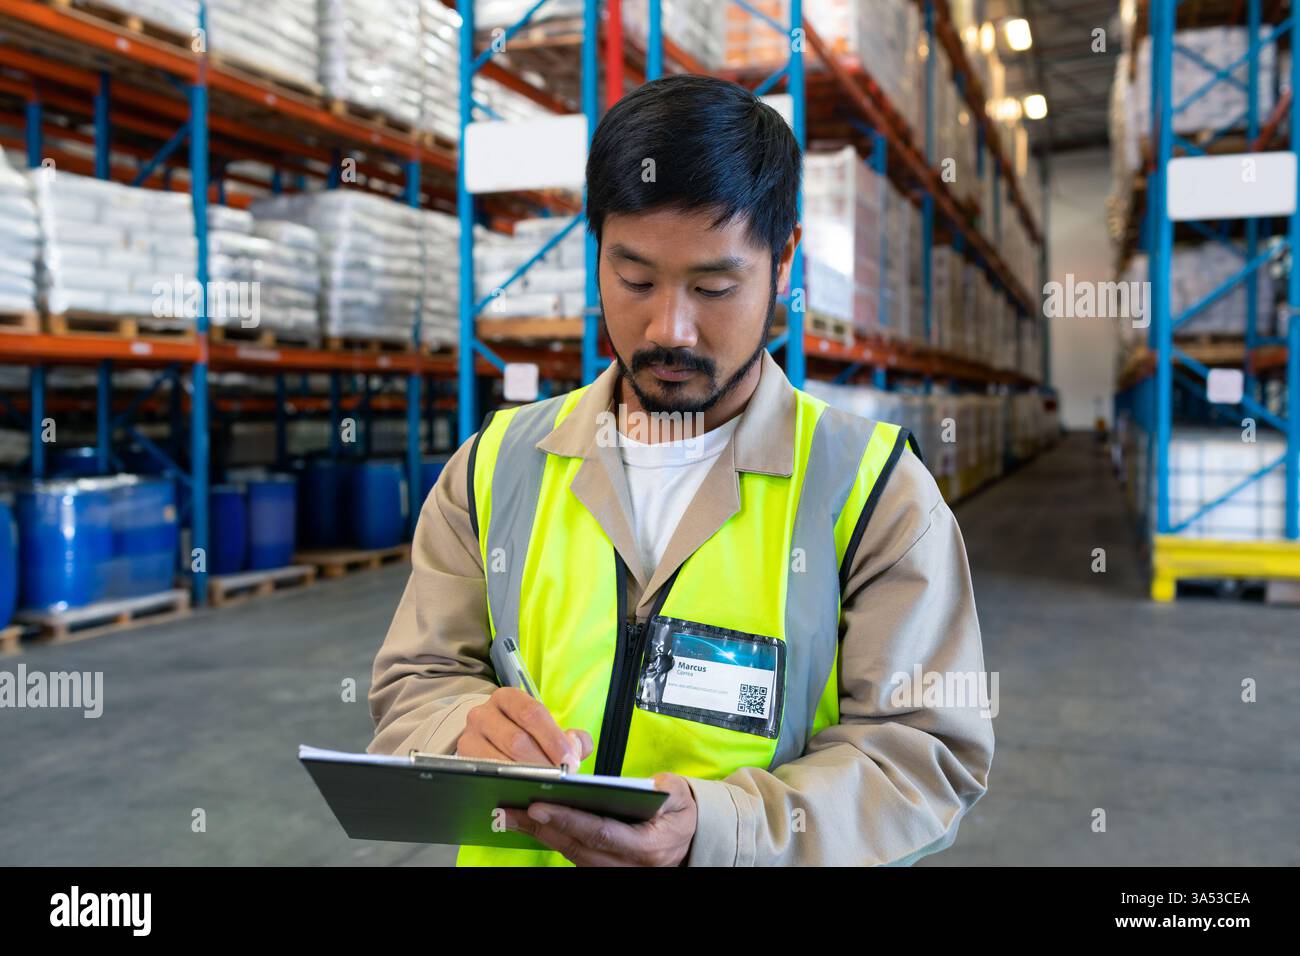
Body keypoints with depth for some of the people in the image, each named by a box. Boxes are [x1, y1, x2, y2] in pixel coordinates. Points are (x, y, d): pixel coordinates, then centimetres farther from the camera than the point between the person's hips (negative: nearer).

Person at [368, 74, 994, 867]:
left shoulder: (876, 490, -3)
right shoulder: (496, 467, 5)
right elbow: (415, 687, 7)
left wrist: (714, 827, -21)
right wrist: (468, 729, -15)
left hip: (746, 845, -3)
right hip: (517, 845, 4)